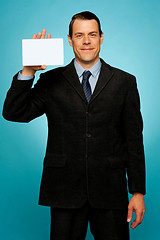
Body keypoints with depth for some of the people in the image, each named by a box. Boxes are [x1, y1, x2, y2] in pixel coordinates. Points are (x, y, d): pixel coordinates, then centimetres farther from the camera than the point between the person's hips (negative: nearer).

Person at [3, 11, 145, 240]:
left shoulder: (124, 82, 5)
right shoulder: (51, 81, 5)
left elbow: (134, 139, 4)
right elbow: (13, 113, -3)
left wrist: (138, 192, 1)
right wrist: (28, 71, -15)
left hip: (110, 192, 0)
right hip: (65, 191, 0)